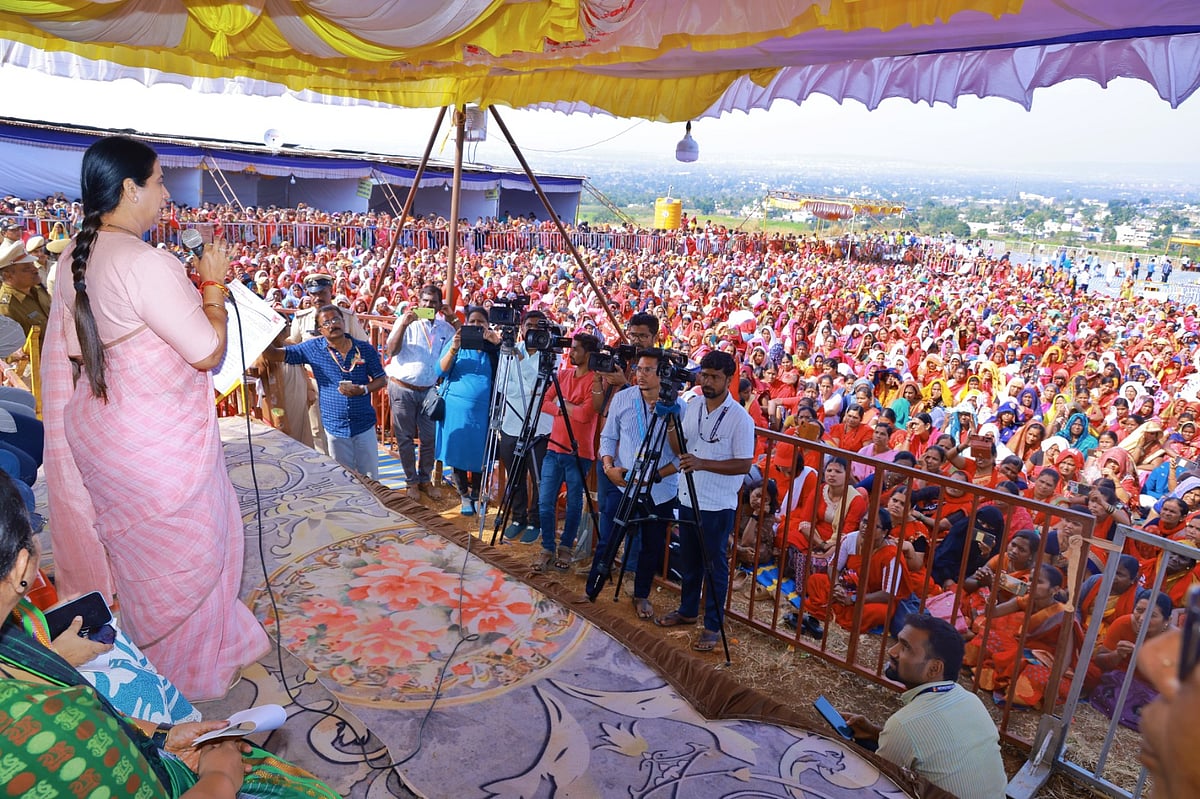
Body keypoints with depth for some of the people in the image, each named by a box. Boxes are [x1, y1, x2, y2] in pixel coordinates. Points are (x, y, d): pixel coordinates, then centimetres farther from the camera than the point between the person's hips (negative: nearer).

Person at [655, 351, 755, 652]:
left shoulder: (740, 418, -14)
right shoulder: (693, 406, 5)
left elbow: (744, 464, -16)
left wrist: (703, 463, -27)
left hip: (717, 505, -6)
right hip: (687, 498, 6)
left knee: (715, 565, 5)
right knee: (688, 559, 19)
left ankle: (713, 626, 18)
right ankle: (687, 610, 37)